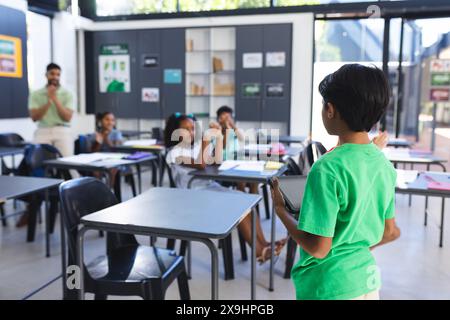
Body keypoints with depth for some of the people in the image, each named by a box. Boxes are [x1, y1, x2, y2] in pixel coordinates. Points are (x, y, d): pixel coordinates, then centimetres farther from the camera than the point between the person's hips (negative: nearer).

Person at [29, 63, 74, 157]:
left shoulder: (67, 94, 5)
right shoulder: (35, 94, 8)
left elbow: (67, 117, -5)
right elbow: (34, 117, -2)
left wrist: (55, 99, -11)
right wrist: (48, 101, -9)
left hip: (63, 132, -1)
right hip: (43, 132, 1)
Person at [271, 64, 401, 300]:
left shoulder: (328, 168, -25)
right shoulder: (383, 163, -3)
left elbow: (318, 248, -22)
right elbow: (389, 232, 7)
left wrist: (280, 209, -9)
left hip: (330, 288, -6)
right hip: (368, 280, 7)